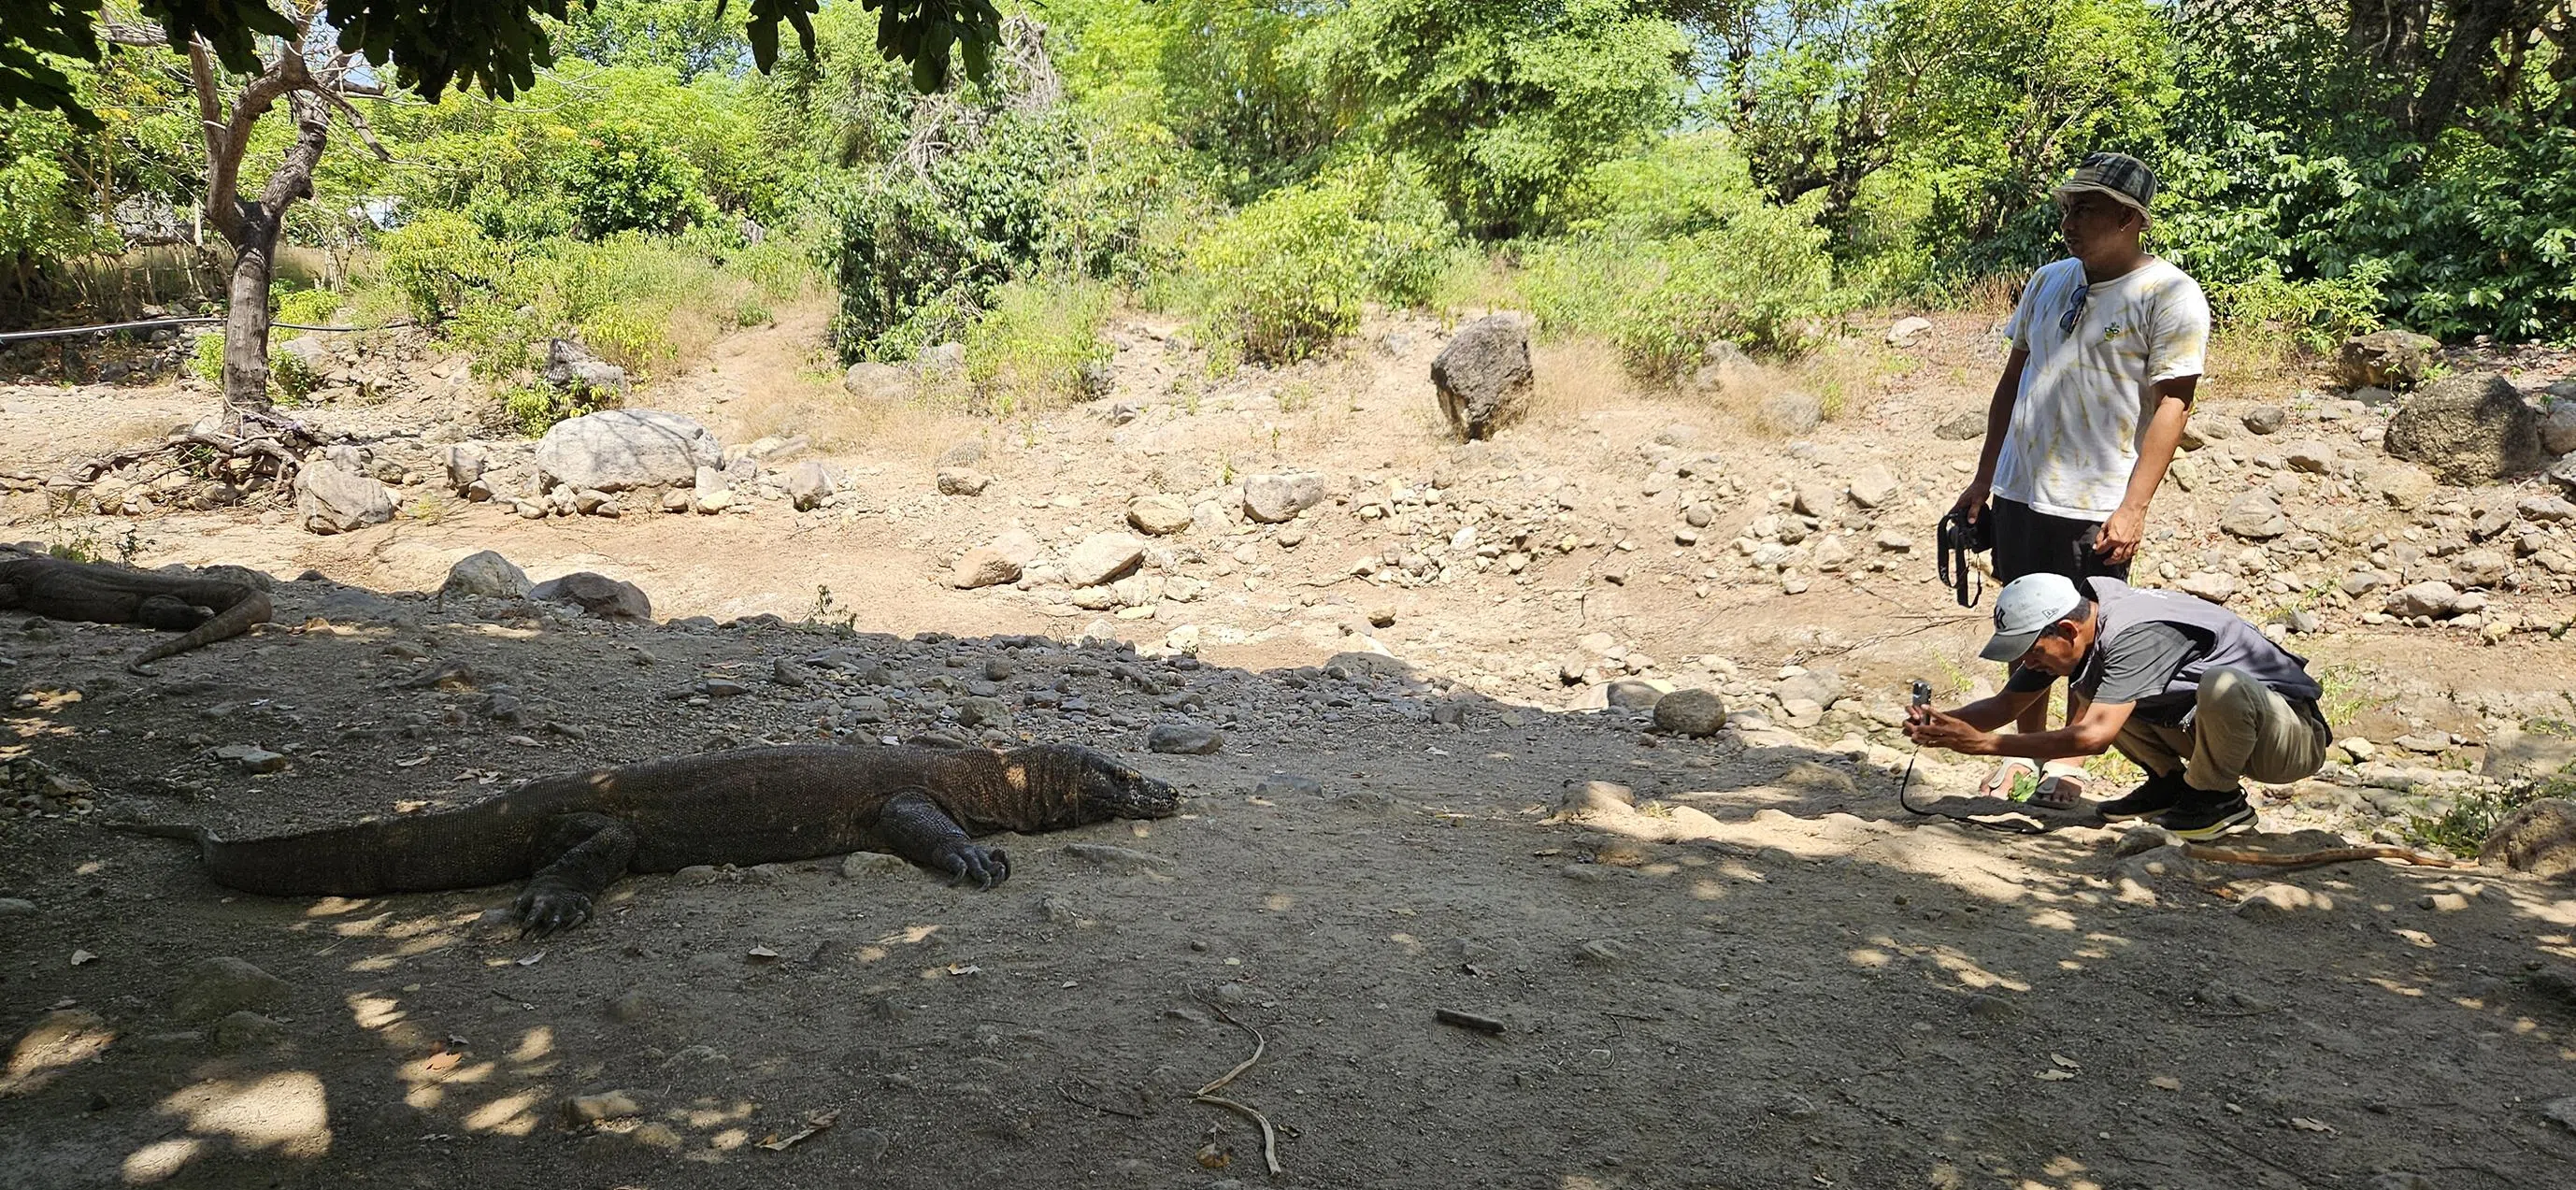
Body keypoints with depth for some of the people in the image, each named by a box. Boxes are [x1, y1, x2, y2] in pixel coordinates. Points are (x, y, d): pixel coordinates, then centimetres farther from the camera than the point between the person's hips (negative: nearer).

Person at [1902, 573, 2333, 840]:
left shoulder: (2134, 635, -32)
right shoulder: (2079, 620, -5)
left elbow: (2095, 736, -38)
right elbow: (2008, 704, -1)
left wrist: (1983, 742, -38)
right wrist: (1942, 722, -20)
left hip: (2294, 737, -8)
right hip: (2209, 724, 8)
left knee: (2222, 686, -40)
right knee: (2087, 683, 1)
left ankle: (2218, 798, -12)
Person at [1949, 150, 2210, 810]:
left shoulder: (2169, 294, -8)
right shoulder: (2048, 281, 11)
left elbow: (2173, 404, -12)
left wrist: (2133, 506, -19)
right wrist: (1984, 476, 15)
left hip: (2097, 505, -6)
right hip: (2020, 489, 6)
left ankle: (2068, 762, 19)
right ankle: (2027, 746, 27)